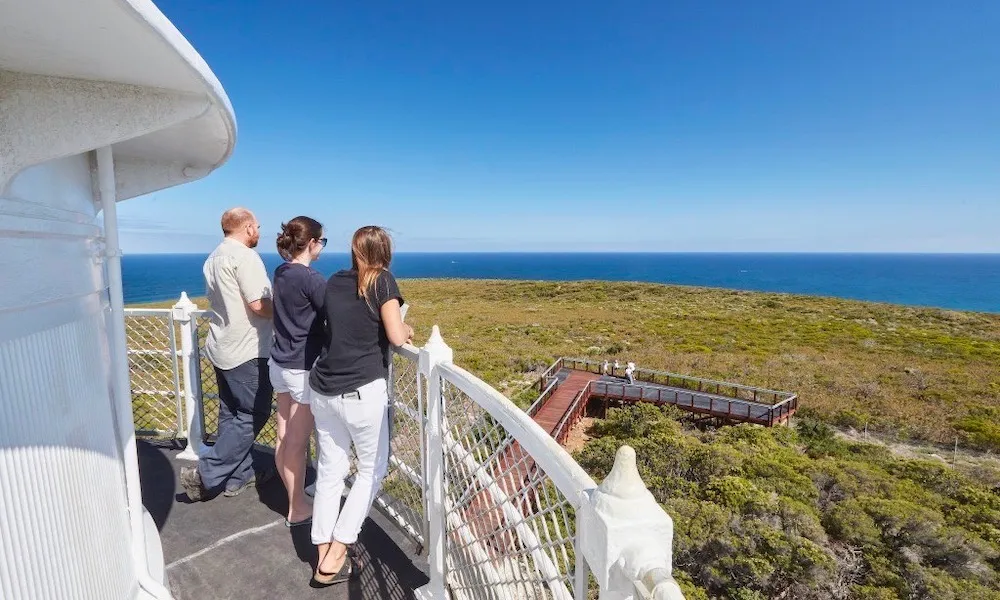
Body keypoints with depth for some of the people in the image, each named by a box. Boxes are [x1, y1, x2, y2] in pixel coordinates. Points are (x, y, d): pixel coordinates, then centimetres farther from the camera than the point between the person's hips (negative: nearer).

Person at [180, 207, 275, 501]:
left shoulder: (214, 257, 13)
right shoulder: (245, 256, -16)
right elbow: (259, 305, -22)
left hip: (222, 347, 10)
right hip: (246, 351, -10)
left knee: (231, 413, 13)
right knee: (253, 414, 0)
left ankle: (239, 475, 23)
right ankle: (205, 473, 1)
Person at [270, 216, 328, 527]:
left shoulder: (281, 272, 5)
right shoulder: (311, 278, -19)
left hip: (280, 363, 8)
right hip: (303, 368, -8)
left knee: (283, 438, 16)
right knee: (297, 443, 4)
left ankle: (295, 499, 33)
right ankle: (298, 510, 19)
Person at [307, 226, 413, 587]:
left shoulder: (334, 282, 10)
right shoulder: (382, 281, -7)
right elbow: (396, 338, -14)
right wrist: (407, 330, 8)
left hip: (323, 390, 6)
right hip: (362, 392, -5)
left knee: (329, 471, 16)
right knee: (373, 470, 13)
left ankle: (323, 557, 23)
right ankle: (334, 557, 13)